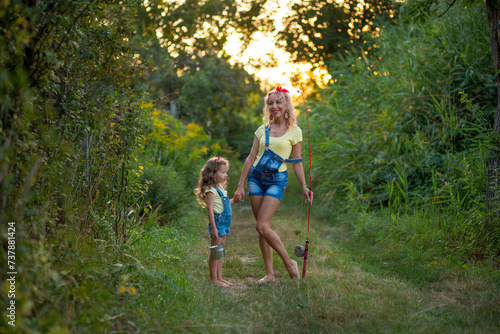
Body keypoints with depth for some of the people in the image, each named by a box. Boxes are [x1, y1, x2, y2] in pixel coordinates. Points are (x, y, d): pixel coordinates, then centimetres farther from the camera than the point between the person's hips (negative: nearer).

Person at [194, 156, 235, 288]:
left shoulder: (221, 188, 16)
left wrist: (234, 200, 12)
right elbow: (210, 209, -19)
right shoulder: (211, 190, -14)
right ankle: (214, 279, 2)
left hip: (224, 223, 9)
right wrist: (213, 227, -23)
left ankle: (219, 278, 18)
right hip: (217, 222, -9)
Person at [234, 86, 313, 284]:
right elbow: (251, 158, 10)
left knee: (262, 226, -15)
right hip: (256, 178, 4)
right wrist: (240, 186, 8)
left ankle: (289, 263, 2)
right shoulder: (263, 130, 10)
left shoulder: (294, 131, 1)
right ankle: (269, 274, 10)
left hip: (277, 180, -4)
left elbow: (297, 163, 4)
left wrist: (304, 187, -3)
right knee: (262, 228, 3)